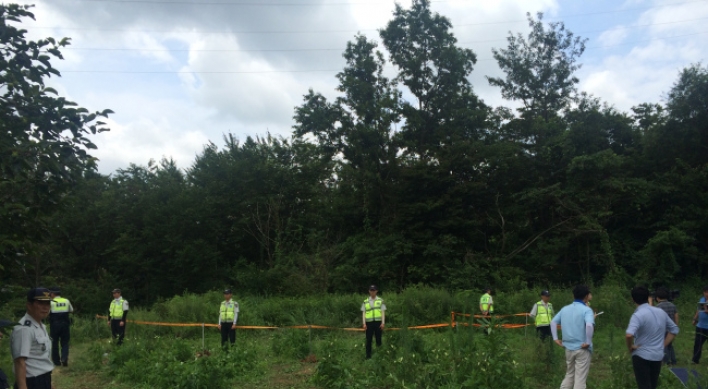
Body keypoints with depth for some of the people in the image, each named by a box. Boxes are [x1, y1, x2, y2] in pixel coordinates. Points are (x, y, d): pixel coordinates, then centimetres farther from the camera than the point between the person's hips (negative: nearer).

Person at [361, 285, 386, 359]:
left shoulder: (380, 301, 8)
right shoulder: (365, 302, 9)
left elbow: (383, 312, 4)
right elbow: (363, 313, 7)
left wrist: (383, 323, -5)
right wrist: (364, 323, -2)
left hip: (378, 322, -1)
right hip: (369, 322, 1)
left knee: (378, 338, 4)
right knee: (368, 340, 1)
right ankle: (368, 356, 6)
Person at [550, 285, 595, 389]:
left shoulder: (565, 309, 8)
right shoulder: (586, 310, -11)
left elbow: (553, 322, 12)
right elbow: (589, 325, -29)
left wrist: (555, 338, 11)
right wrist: (588, 342, -20)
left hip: (568, 348, 5)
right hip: (582, 349, -5)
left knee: (569, 375, 20)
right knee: (580, 379, 2)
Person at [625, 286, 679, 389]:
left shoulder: (638, 315, -20)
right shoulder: (661, 312, 3)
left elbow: (629, 335, -35)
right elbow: (674, 329, 15)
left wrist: (630, 347, -16)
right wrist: (663, 345, 12)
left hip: (641, 356, -7)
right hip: (658, 356, 7)